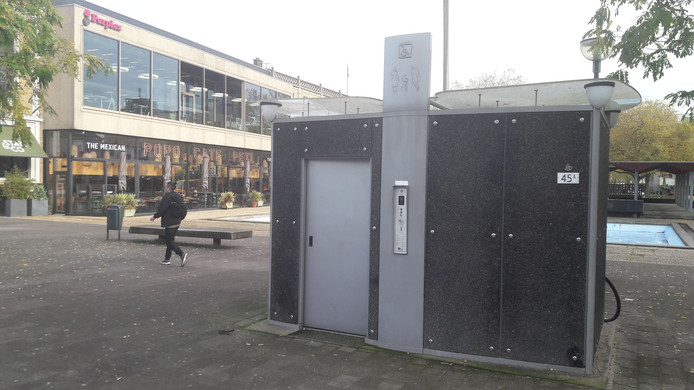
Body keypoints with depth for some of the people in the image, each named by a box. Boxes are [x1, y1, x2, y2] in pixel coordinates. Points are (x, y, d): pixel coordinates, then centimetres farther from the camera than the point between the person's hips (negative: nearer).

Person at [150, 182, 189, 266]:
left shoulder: (167, 197, -16)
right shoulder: (178, 197, 10)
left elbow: (161, 209, -14)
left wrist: (155, 216, 1)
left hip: (169, 223, -9)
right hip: (177, 222, 9)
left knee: (170, 241, -4)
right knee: (170, 240, 16)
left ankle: (182, 254, -17)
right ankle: (167, 259, 22)